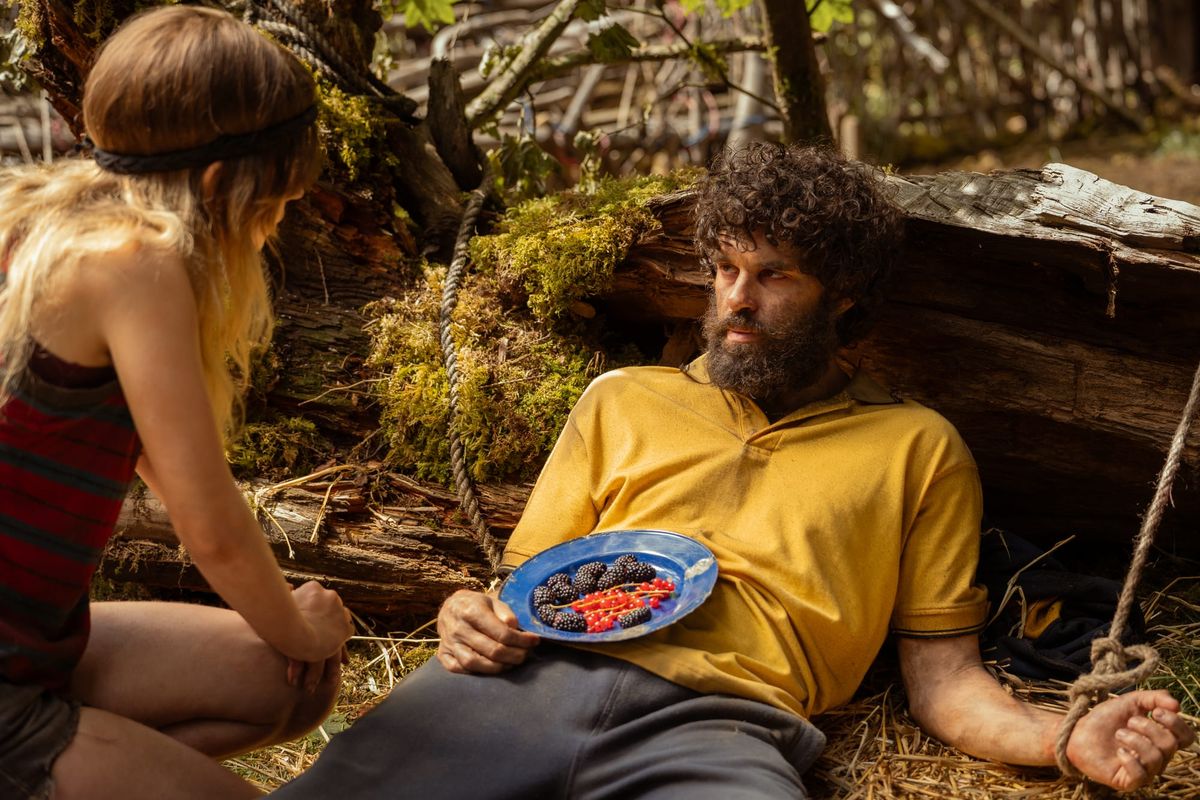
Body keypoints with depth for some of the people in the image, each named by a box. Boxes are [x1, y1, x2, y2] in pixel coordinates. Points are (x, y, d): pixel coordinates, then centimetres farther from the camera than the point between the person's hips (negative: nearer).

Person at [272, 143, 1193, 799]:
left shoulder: (917, 448, 21)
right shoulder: (624, 401, 27)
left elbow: (943, 678, 16)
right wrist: (475, 618, 1)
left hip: (721, 724, -1)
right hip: (537, 676, 2)